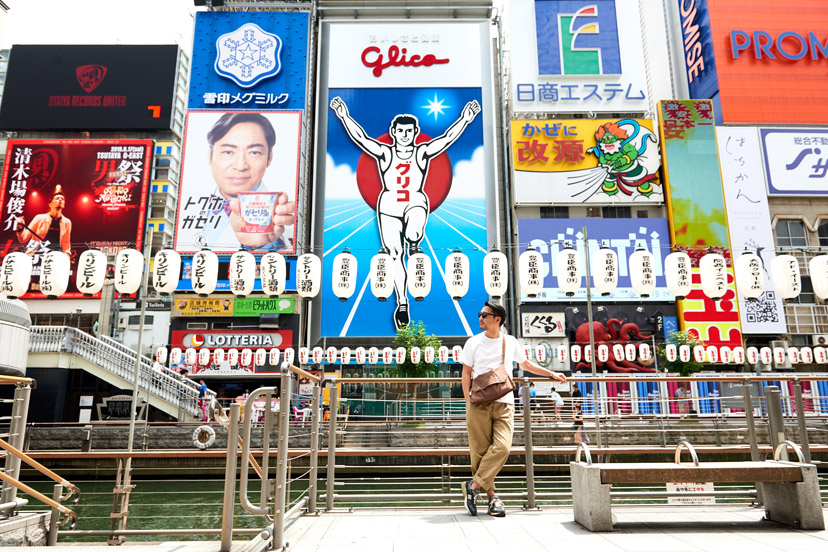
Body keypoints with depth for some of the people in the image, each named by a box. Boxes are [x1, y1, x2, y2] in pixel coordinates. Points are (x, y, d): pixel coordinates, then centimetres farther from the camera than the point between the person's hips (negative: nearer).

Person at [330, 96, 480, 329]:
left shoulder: (423, 152, 1)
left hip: (416, 203, -1)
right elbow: (360, 138, -7)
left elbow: (448, 138, -9)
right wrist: (345, 117, -17)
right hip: (389, 206, 1)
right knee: (395, 255, 2)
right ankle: (402, 302, 16)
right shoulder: (384, 153, 1)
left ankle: (414, 242, 2)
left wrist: (465, 119, -19)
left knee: (413, 233, -38)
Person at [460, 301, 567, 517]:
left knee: (502, 447, -16)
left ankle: (474, 486, -6)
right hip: (479, 404, -1)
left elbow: (526, 365, 27)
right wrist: (468, 402, -3)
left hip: (504, 404, 1)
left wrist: (552, 374, 22)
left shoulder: (510, 342, 12)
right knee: (480, 451, -3)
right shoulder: (473, 343, 7)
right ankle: (491, 496, 10)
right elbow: (466, 373, 7)